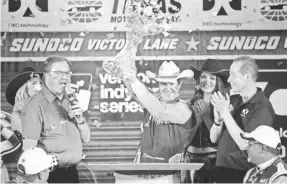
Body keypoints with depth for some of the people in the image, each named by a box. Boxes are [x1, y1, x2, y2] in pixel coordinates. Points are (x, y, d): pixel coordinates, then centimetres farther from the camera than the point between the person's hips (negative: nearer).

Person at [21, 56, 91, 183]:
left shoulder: (70, 102, 11)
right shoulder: (36, 105, -12)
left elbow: (86, 139, 11)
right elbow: (29, 148, -17)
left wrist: (80, 119, -6)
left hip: (72, 172, 7)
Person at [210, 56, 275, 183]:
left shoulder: (262, 108, -15)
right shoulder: (233, 101, 5)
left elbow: (244, 144, -23)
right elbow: (214, 139, 8)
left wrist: (225, 113, -21)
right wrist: (218, 119, -11)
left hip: (242, 176, -6)